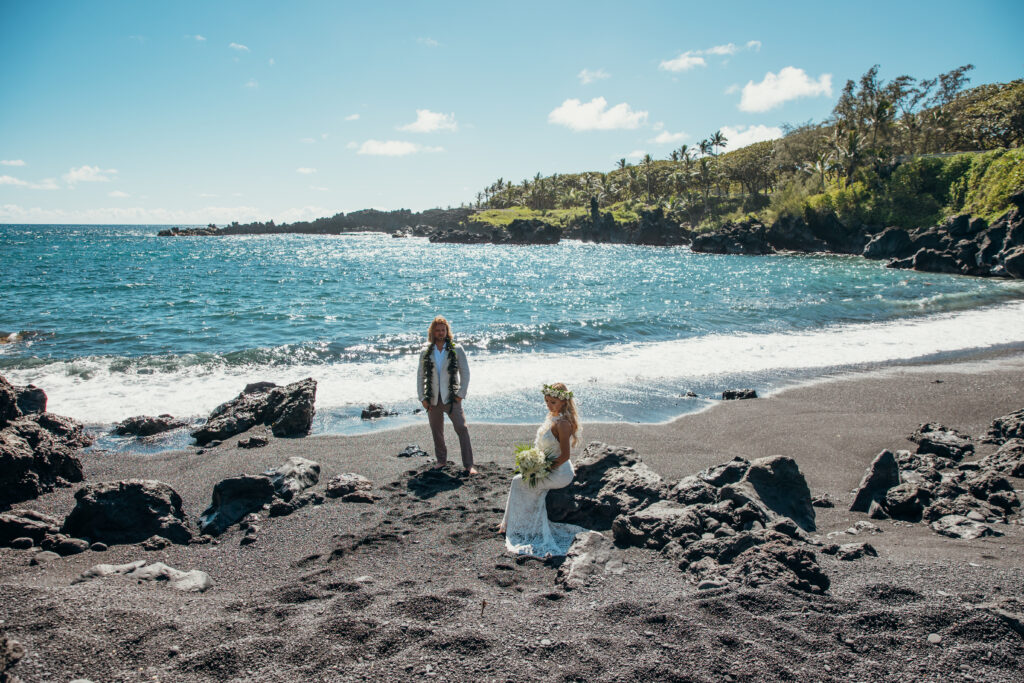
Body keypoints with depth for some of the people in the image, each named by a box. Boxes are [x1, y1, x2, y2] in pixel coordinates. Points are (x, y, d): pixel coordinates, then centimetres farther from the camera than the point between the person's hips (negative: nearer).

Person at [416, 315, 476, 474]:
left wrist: (461, 395, -6)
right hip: (433, 400, 3)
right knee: (436, 432, 11)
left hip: (451, 398, -3)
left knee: (462, 429, -12)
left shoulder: (456, 350, 1)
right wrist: (422, 398, 2)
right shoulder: (426, 353, 7)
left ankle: (469, 465, -9)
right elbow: (420, 376, 10)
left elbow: (465, 373, 2)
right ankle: (441, 460, 29)